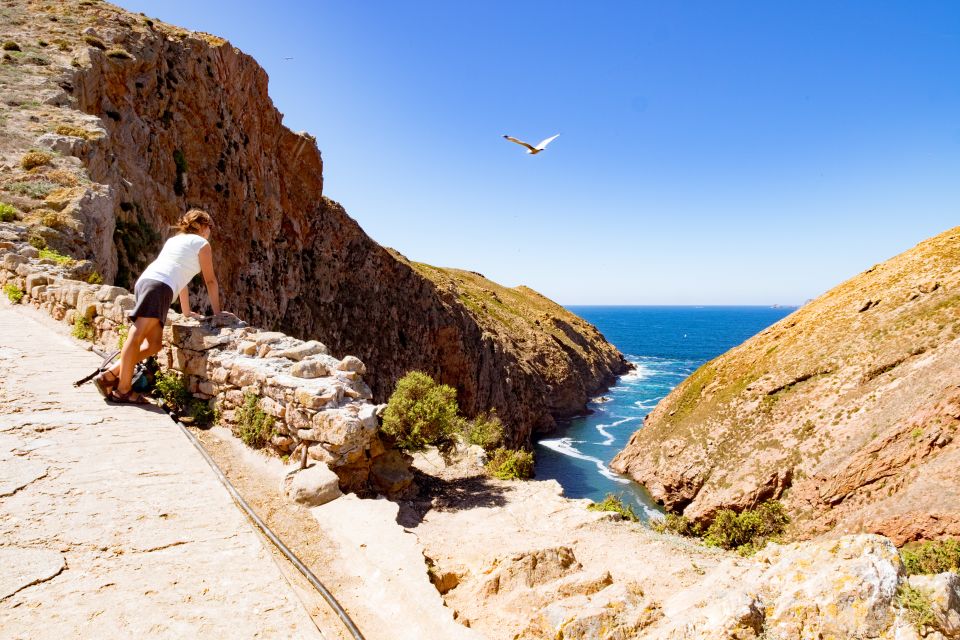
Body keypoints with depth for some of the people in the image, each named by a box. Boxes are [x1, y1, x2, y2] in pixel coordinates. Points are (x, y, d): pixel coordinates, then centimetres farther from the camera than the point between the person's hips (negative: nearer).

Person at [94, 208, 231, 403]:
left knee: (154, 345, 7)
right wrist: (217, 311, 21)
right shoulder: (202, 243, 11)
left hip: (145, 280, 8)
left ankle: (110, 375, 3)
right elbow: (210, 280, 13)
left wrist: (187, 312, 45)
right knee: (137, 336, -15)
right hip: (159, 286, -8)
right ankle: (123, 390, -18)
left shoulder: (174, 240, 33)